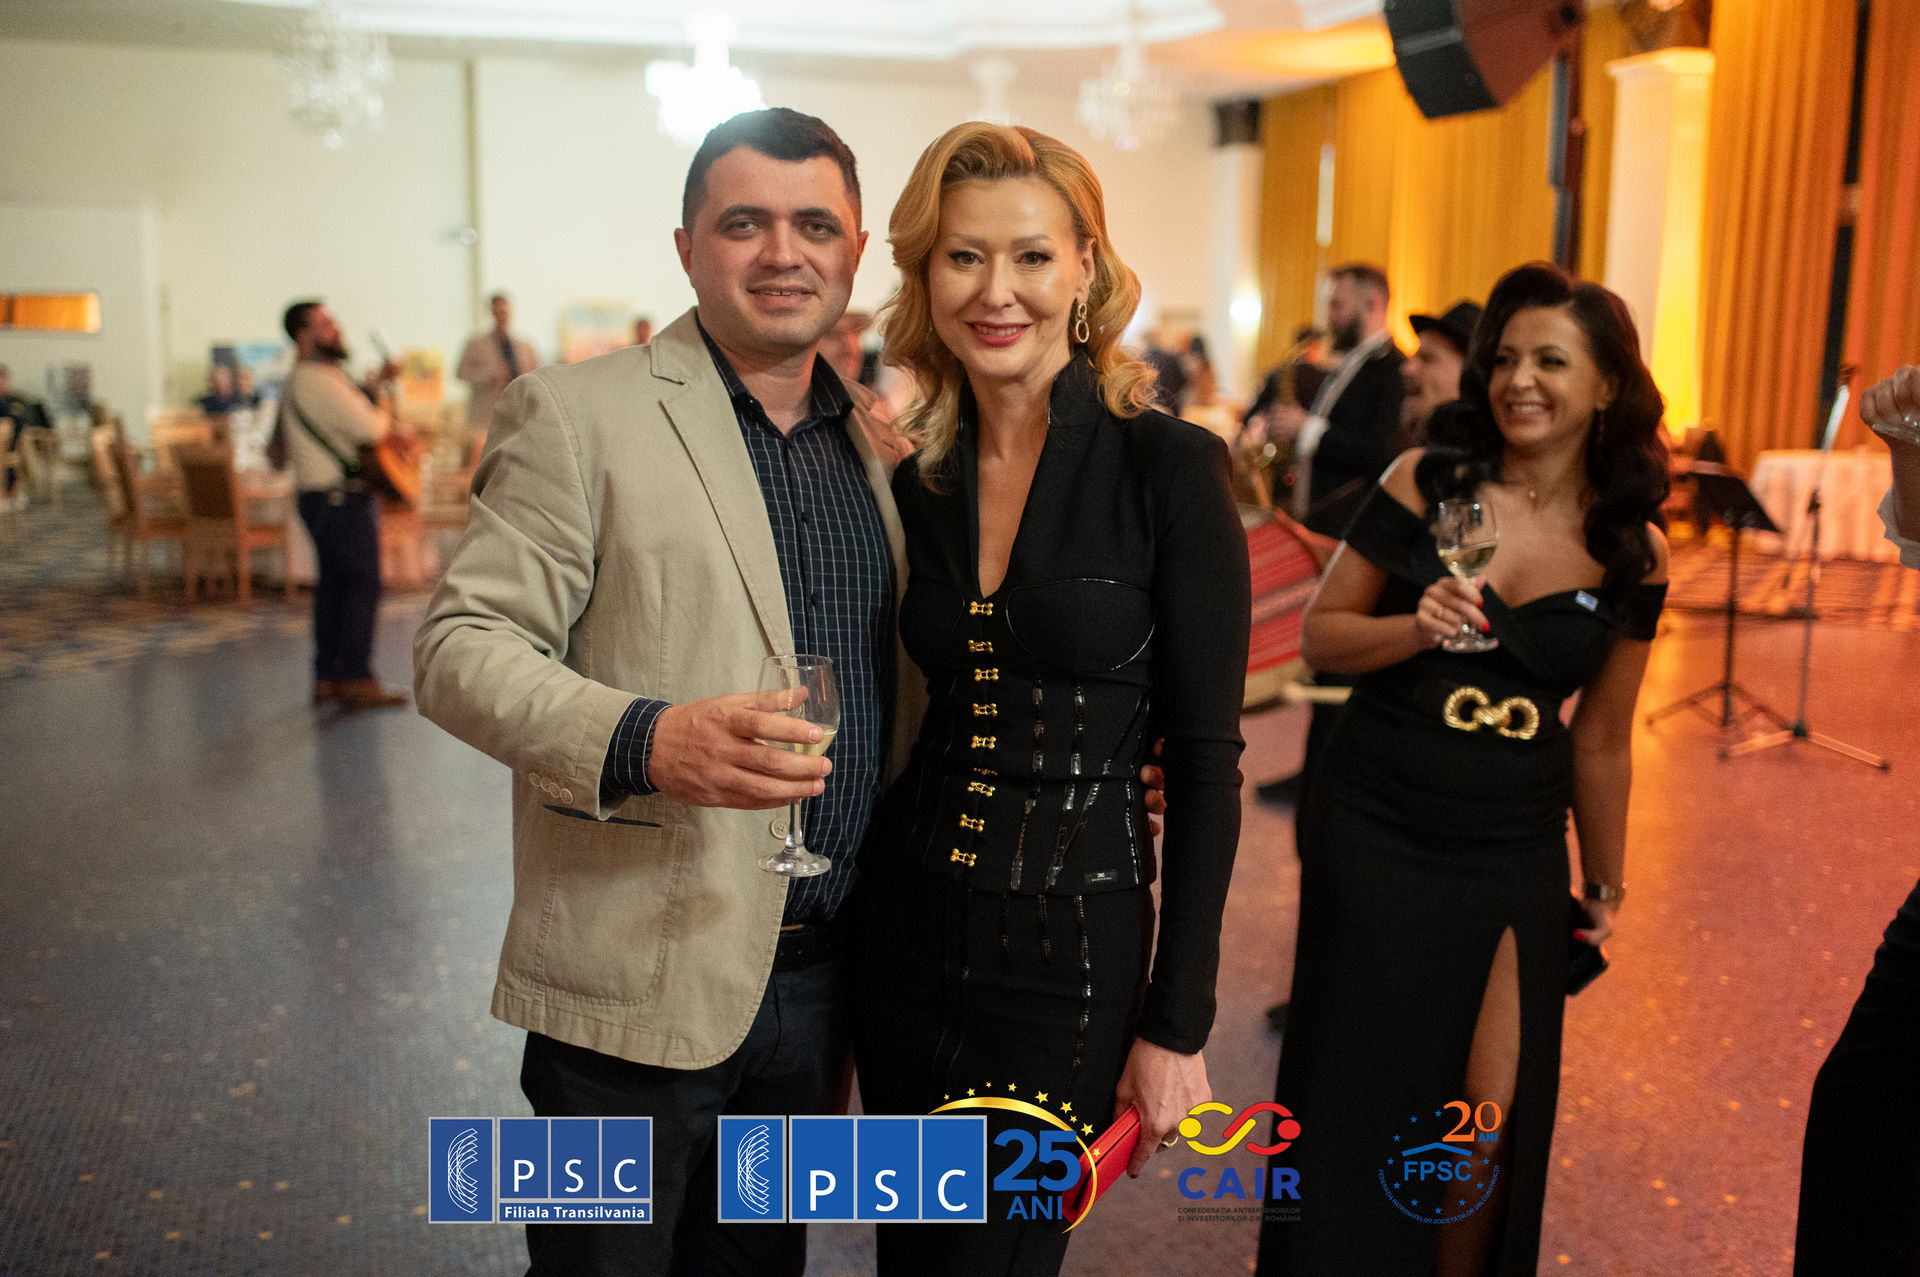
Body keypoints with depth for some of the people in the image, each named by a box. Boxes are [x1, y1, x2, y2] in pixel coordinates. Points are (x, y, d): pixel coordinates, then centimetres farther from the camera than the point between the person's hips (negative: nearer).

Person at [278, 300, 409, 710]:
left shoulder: (301, 378, 18)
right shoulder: (318, 379, -17)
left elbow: (347, 409, 25)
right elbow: (368, 427, -23)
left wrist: (374, 384, 13)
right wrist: (385, 413, -2)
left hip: (320, 495, 11)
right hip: (341, 497, -11)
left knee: (334, 583, 13)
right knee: (362, 583, -8)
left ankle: (327, 677, 17)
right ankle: (356, 679, -8)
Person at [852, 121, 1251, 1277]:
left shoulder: (1169, 468, -11)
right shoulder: (915, 487, 4)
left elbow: (1206, 760, -11)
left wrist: (1178, 1023, -11)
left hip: (1070, 956, -5)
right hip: (907, 933, 5)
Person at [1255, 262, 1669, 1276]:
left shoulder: (1633, 552, 0)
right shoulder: (1426, 480, -6)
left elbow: (1601, 739, 10)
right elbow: (1321, 634, -2)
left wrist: (1606, 887, 16)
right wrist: (1415, 631, -21)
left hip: (1514, 854, 2)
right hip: (1372, 832, -1)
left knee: (1493, 1110, 2)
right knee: (1362, 1091, 8)